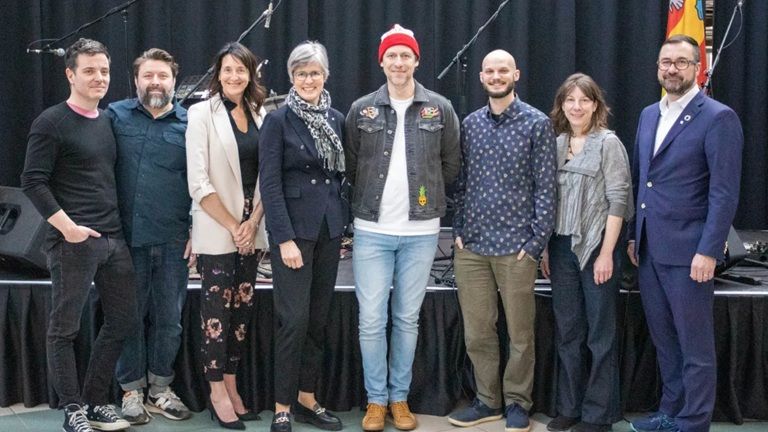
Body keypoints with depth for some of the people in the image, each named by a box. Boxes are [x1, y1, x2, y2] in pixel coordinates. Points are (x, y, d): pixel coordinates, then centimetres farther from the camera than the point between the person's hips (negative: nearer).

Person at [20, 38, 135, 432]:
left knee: (123, 319, 10)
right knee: (64, 327, 2)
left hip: (114, 238, 7)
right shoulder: (52, 122, -6)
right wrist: (67, 226, -17)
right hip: (73, 241, -7)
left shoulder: (109, 121, 14)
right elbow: (33, 181, -11)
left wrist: (123, 224, 13)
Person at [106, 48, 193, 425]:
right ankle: (132, 390, 21)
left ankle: (160, 389, 24)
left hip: (173, 240, 1)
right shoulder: (116, 116, 5)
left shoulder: (190, 124, 6)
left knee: (169, 318, 9)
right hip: (127, 237, 0)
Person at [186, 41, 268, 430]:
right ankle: (217, 394, 11)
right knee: (217, 309, 0)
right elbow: (198, 182, -11)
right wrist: (232, 225, -11)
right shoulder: (202, 113, -5)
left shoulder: (260, 115, 8)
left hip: (251, 228, 5)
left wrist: (253, 222, -5)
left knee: (242, 307, 8)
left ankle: (232, 387, 19)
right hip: (216, 229, -4)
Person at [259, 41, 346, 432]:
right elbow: (269, 184, -10)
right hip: (294, 227, -5)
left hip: (330, 227, 5)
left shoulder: (336, 119, 10)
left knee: (319, 318, 9)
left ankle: (307, 399, 21)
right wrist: (285, 239, -16)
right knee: (294, 319, -6)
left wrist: (343, 221, 7)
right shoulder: (278, 120, -5)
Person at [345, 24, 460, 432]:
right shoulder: (361, 110, 2)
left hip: (420, 232, 0)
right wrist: (371, 200, 8)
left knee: (407, 319, 9)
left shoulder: (440, 109, 2)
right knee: (372, 320, 1)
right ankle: (376, 399, 16)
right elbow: (350, 166, 9)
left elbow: (451, 164, 9)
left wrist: (427, 197, 8)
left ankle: (400, 397, 22)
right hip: (371, 231, 0)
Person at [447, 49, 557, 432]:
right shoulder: (469, 124, 10)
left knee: (520, 332, 7)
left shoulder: (537, 124, -2)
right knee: (476, 332, 9)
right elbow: (461, 182, 13)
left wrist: (536, 242, -9)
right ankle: (488, 400, 24)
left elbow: (545, 186, -4)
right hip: (471, 245, 4)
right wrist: (458, 231, 5)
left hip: (515, 246, -4)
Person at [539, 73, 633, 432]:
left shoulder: (608, 143, -5)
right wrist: (545, 247, 6)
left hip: (596, 246, -5)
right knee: (567, 331, 11)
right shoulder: (556, 144, 9)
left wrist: (606, 253, -14)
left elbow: (618, 201, -9)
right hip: (562, 247, 5)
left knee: (600, 334, 4)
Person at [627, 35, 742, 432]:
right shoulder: (649, 115, 13)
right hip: (649, 248, 7)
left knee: (695, 346, 4)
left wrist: (708, 251, -18)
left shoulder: (718, 118, -9)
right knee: (664, 340, 17)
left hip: (688, 250, -7)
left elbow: (724, 192, -13)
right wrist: (633, 235, 14)